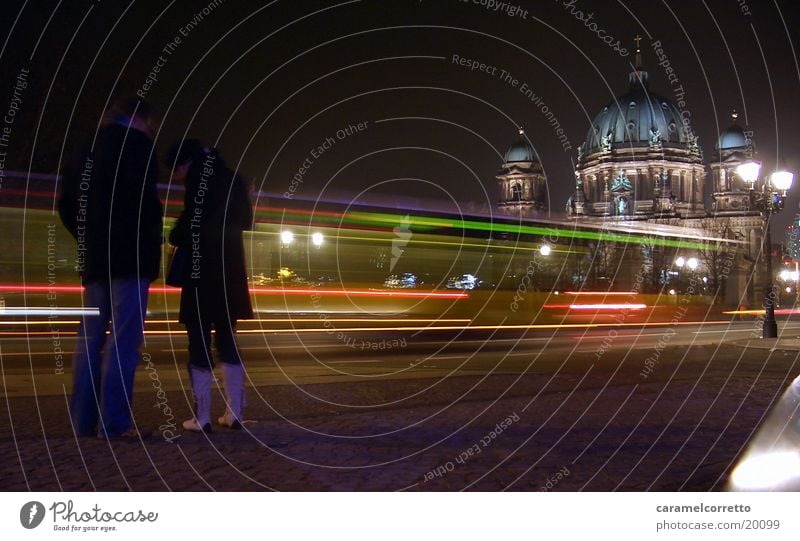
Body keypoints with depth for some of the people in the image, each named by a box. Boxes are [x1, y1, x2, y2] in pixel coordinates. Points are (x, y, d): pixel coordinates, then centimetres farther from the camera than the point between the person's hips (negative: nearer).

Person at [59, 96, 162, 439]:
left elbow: (67, 202, 17)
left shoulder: (89, 149, 20)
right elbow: (143, 196, -17)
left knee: (91, 337, 7)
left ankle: (84, 419, 9)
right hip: (130, 255, -7)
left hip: (94, 257, 8)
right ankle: (114, 421, -11)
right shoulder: (137, 143, -3)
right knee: (124, 339, -9)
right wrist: (154, 235, -2)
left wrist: (88, 237, 18)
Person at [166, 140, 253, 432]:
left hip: (203, 270, -7)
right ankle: (234, 413, 9)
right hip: (230, 270, 7)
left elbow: (192, 221, -13)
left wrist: (176, 238, 5)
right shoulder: (232, 179, 16)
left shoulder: (199, 177, -5)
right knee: (227, 339, 10)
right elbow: (245, 221, 19)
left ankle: (202, 417, -1)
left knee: (199, 342, -2)